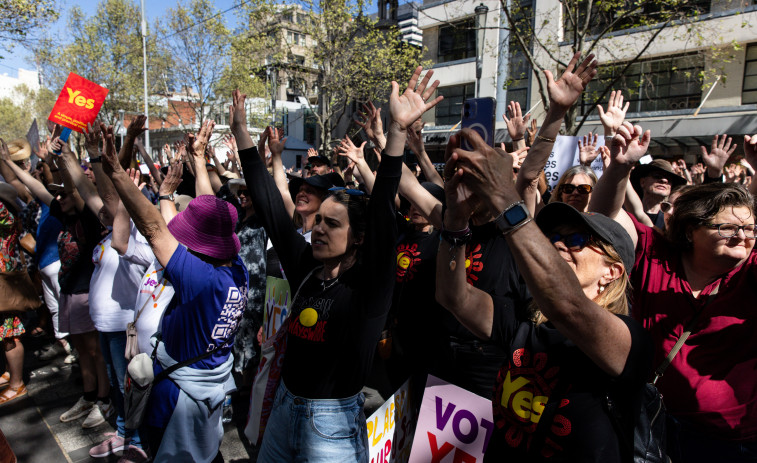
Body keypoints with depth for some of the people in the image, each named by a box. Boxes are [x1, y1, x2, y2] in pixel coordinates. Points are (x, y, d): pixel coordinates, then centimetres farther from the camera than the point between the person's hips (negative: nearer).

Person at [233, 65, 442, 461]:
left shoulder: (368, 285, -16)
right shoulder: (305, 269, -2)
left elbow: (381, 214, -30)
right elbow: (268, 205, 0)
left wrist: (398, 132, -39)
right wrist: (241, 131, 2)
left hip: (334, 424, -5)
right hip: (284, 409, 6)